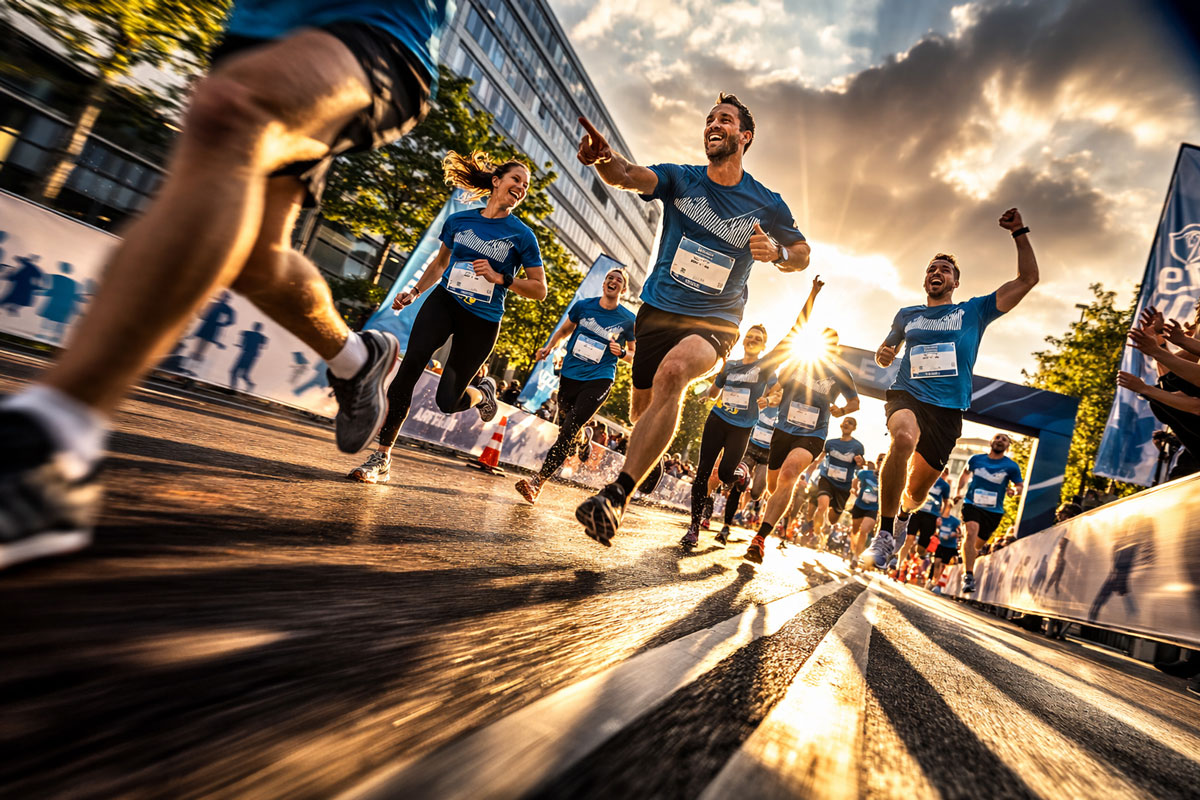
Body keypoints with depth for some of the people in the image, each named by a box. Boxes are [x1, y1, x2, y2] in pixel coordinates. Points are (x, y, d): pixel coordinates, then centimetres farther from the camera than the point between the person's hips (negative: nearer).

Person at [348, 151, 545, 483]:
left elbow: (539, 289, -1)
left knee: (447, 401, -5)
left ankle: (483, 389, 34)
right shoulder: (458, 220, 7)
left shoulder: (521, 235, -2)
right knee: (412, 361, -25)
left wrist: (500, 278, -14)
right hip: (444, 302, 2)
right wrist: (414, 292, 13)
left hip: (482, 320, -2)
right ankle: (382, 456, -17)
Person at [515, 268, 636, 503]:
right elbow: (564, 330, 21)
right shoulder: (583, 306, 6)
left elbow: (634, 354, 9)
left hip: (599, 380, -4)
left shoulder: (628, 320, 1)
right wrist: (549, 347, 6)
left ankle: (538, 481, -16)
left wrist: (622, 353, -12)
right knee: (566, 429, 10)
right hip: (569, 376, 4)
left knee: (569, 429, -17)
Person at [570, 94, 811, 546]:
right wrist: (603, 157, -42)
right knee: (642, 410, 8)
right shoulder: (680, 179, 2)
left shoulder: (766, 204, 2)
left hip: (715, 322, -2)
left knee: (673, 372, -34)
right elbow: (629, 176, -18)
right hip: (658, 310, 3)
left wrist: (776, 252, -11)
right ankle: (646, 457, 46)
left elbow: (802, 253, 13)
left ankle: (617, 495, -37)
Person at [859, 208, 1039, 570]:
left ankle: (903, 514, 45)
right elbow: (885, 354, 27)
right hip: (906, 395, -1)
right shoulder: (906, 315, 17)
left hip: (948, 410, 1)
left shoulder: (974, 311, 13)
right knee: (904, 438, -38)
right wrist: (882, 354, 3)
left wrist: (1019, 233, 4)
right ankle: (884, 535, -29)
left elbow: (1027, 279, 8)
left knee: (917, 490, 5)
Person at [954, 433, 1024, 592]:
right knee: (971, 532, -26)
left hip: (994, 511, 1)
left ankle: (964, 567, 40)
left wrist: (1014, 491, -16)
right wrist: (959, 491, 15)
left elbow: (1020, 486, 7)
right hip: (972, 504, -1)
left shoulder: (1012, 466, 1)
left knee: (977, 545, 8)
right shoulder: (976, 459, 5)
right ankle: (968, 576, -28)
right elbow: (965, 473, 23)